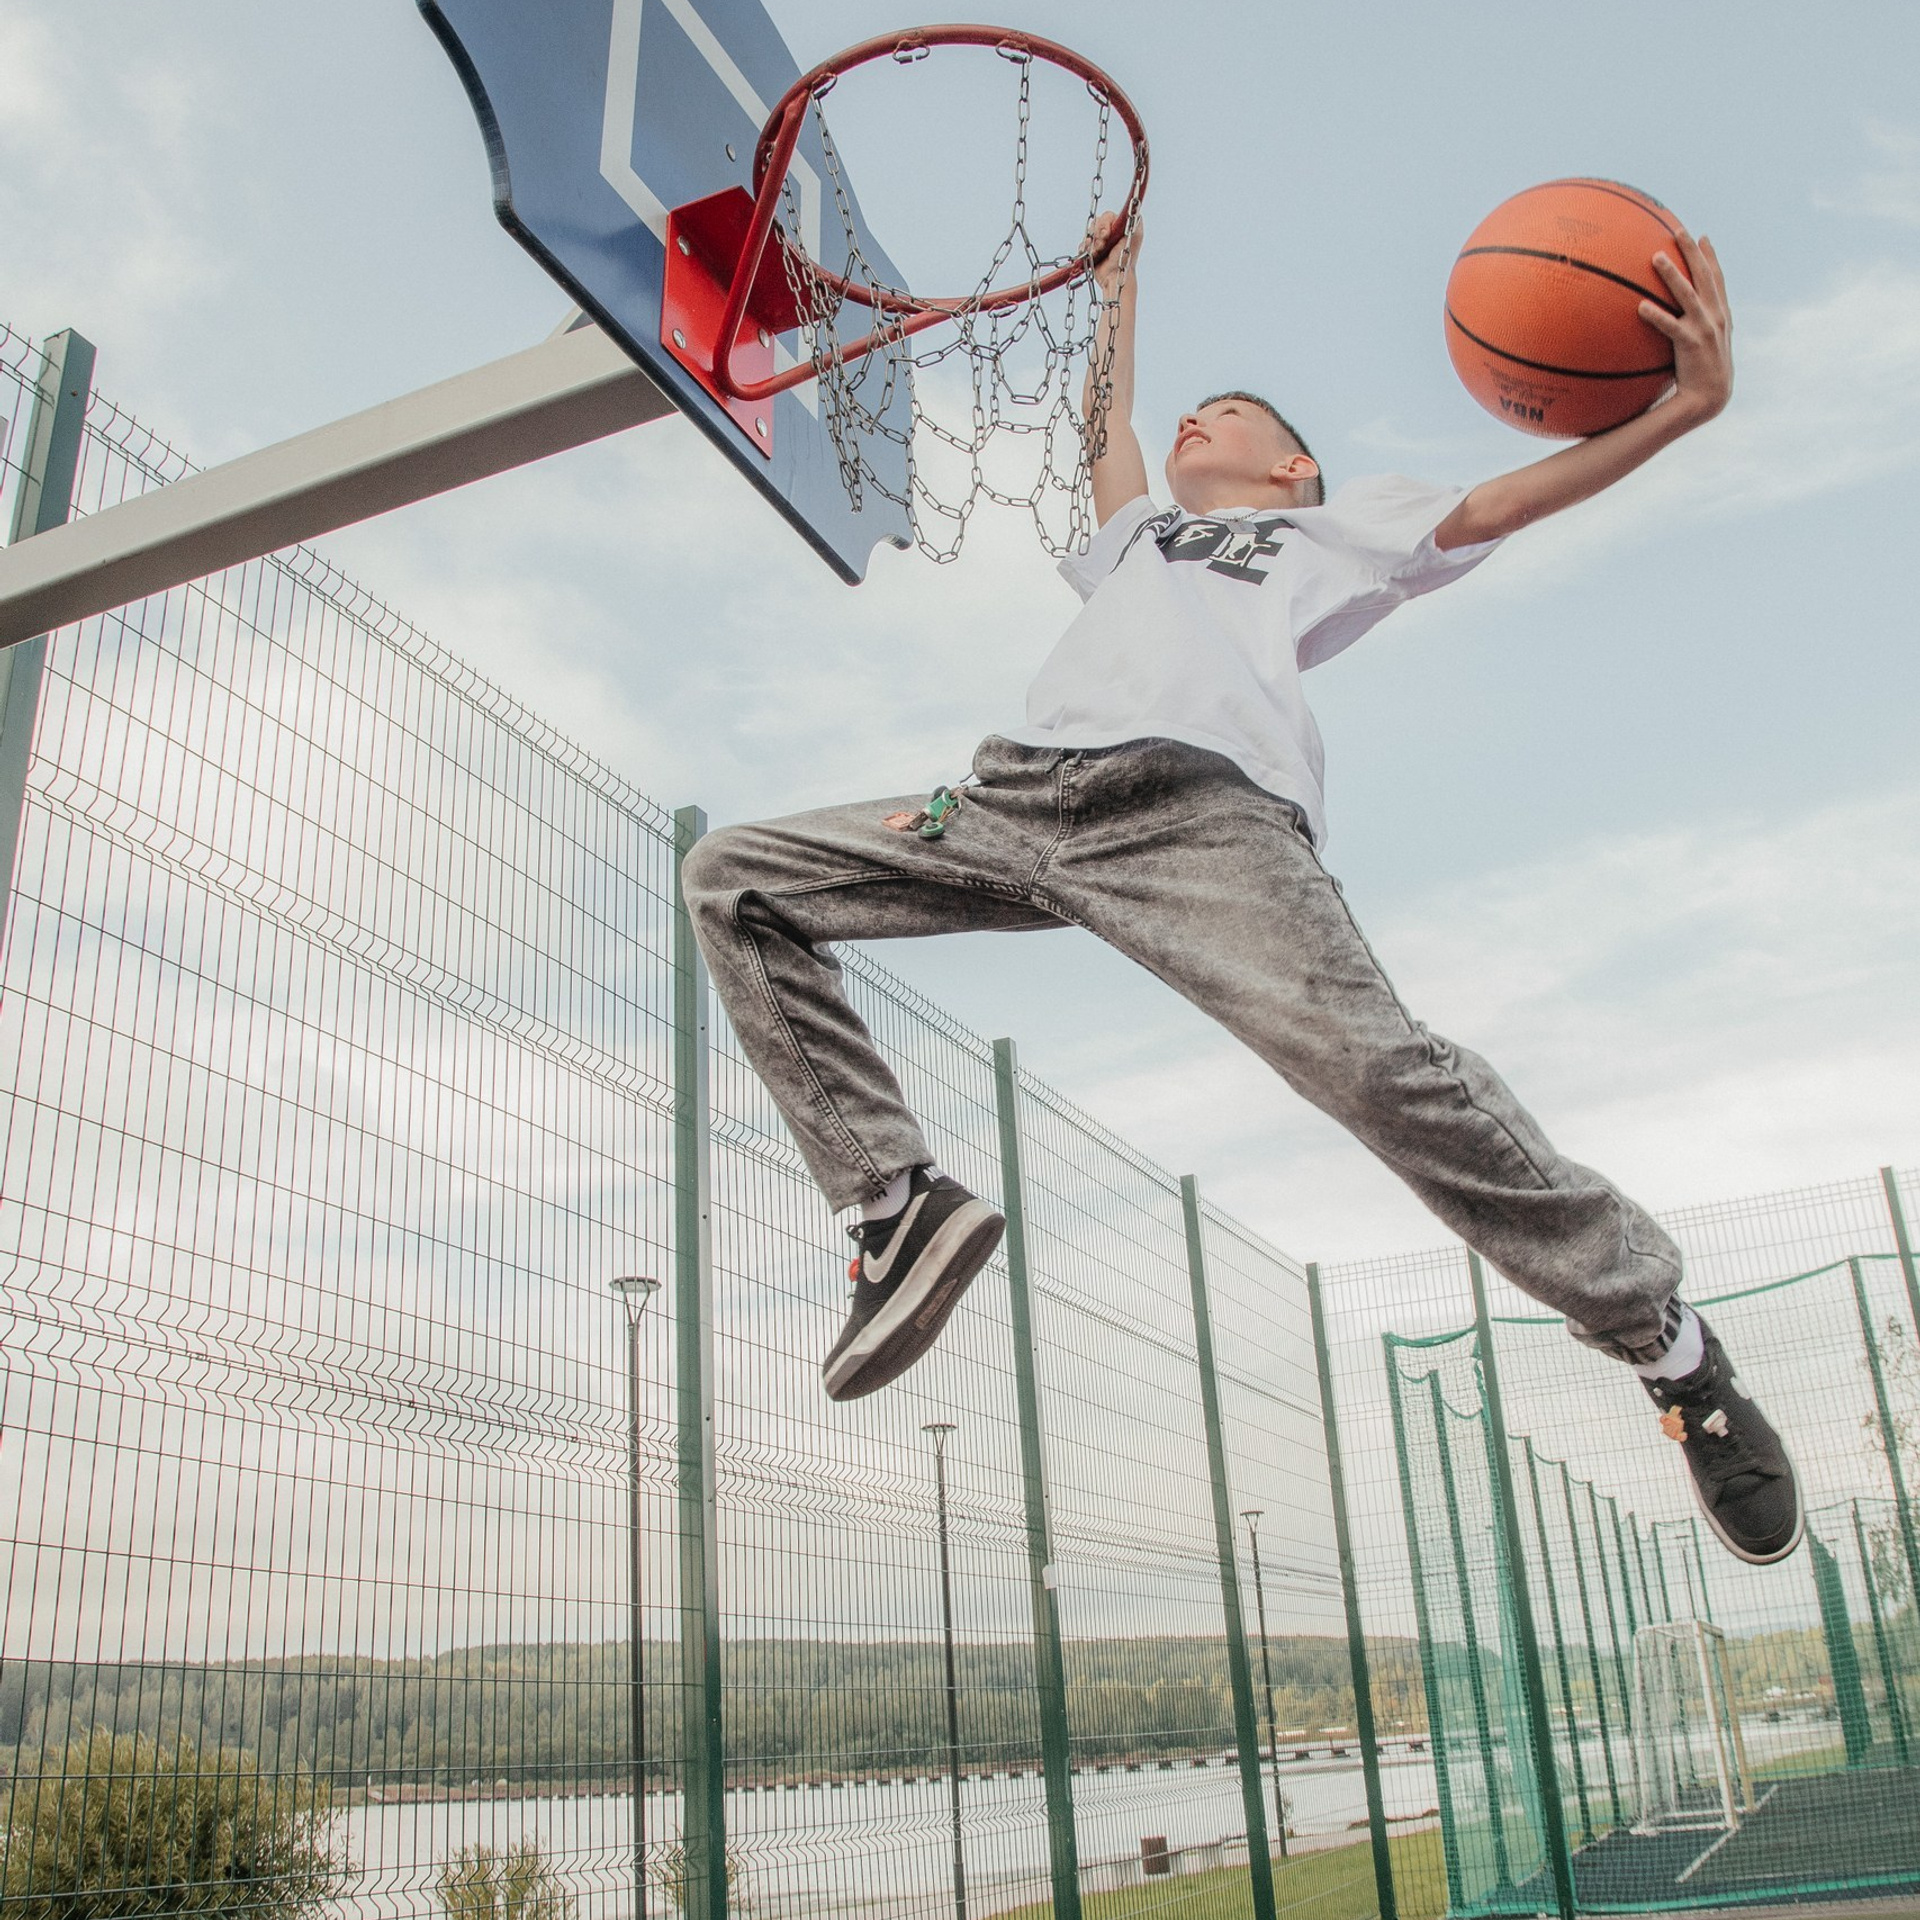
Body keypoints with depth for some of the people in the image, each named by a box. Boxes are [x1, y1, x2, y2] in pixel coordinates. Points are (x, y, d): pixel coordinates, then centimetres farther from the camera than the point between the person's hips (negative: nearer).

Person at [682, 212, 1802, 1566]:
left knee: (1380, 1070, -28)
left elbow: (1492, 505, 17)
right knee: (733, 880, -2)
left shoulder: (1339, 525, 30)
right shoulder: (1139, 535, 43)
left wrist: (1682, 407, 4)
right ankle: (897, 1203, -8)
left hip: (1200, 807, -5)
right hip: (1014, 796, 6)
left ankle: (1672, 1347, -7)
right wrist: (1120, 286, 67)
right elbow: (1104, 435, 57)